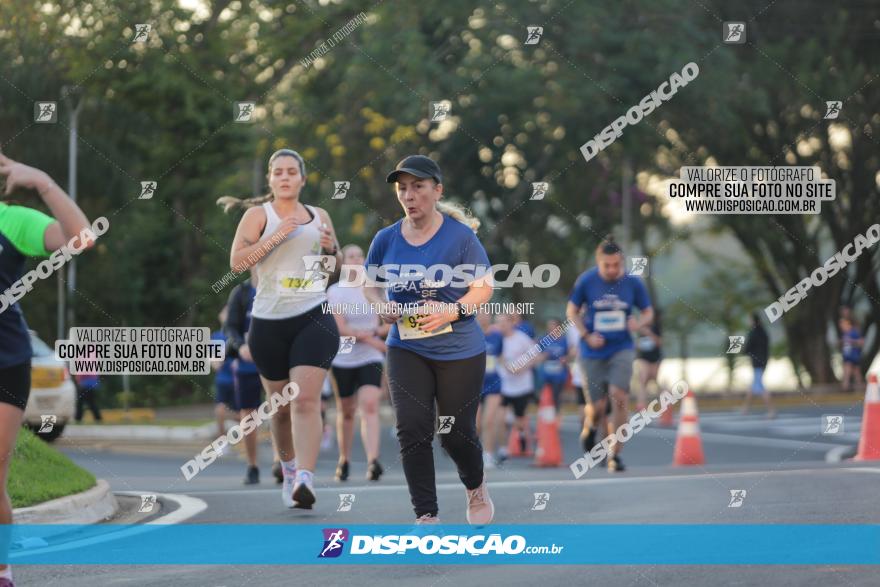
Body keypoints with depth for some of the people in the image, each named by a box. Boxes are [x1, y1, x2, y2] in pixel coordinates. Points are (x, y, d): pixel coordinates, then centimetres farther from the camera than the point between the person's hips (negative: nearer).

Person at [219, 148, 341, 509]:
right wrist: (276, 237, -18)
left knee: (306, 399, -16)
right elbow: (236, 262, -10)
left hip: (314, 319, 1)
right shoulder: (258, 215, 1)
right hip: (269, 322, -1)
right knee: (280, 405, 11)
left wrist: (331, 249, 1)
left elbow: (337, 265, 24)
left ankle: (305, 480, -26)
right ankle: (289, 470, 35)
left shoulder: (319, 217, 12)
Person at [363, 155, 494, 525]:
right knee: (412, 429, -9)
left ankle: (476, 489, 39)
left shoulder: (460, 236, -10)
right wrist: (381, 306, -8)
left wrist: (455, 310, -23)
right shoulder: (386, 238, 0)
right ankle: (426, 516, -1)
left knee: (457, 434, 6)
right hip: (406, 349, 2)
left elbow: (484, 287, -6)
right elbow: (371, 283, 14)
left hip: (459, 351, -2)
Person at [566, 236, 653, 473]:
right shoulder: (586, 281, -6)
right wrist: (587, 335, -9)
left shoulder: (633, 283, -3)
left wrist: (639, 323, -15)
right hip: (593, 352, 0)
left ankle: (615, 455, -8)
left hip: (622, 349, 0)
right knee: (597, 406, 1)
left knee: (618, 397, -17)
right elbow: (571, 311, 5)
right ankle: (590, 428, 39)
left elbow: (648, 312, 8)